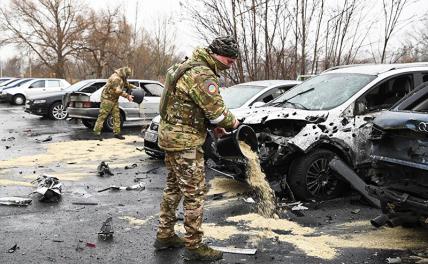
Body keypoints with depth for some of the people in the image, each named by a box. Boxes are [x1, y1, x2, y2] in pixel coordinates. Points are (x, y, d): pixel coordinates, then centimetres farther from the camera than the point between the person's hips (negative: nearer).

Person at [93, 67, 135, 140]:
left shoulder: (122, 78, 10)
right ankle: (97, 132, -1)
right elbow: (118, 91, -27)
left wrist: (134, 87, 17)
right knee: (102, 115, -6)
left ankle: (117, 133, 10)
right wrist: (127, 96, -25)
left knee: (116, 116, 6)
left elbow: (127, 84, 28)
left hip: (114, 99, 10)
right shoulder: (115, 78, -22)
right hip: (107, 99, -10)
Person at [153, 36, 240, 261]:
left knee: (174, 187, 18)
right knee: (194, 193, -1)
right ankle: (194, 246, 9)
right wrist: (232, 122, -1)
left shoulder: (190, 65, 13)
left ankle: (164, 236, 28)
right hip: (185, 141, -10)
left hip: (170, 135, 10)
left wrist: (215, 124, 10)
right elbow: (216, 110, -21)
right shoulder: (203, 74, -20)